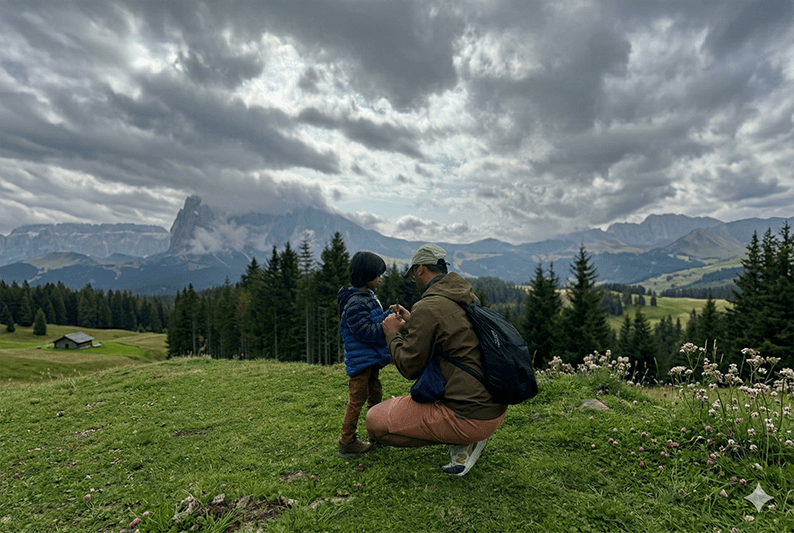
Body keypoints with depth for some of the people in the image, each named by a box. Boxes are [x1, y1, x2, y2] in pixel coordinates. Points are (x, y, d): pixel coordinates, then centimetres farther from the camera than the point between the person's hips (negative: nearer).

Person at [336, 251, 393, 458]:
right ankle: (347, 442, 11)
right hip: (360, 361, -10)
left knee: (375, 394, 20)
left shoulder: (369, 297, 10)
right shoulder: (355, 303, -22)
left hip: (372, 359, 10)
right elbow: (367, 332, -26)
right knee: (357, 398, -2)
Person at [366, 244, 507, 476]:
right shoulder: (469, 298, 10)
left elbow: (409, 368, -11)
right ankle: (468, 437, 14)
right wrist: (410, 324, 23)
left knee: (375, 421, 0)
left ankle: (464, 441, 0)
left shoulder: (427, 308, -17)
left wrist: (394, 334, 5)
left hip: (470, 418, -9)